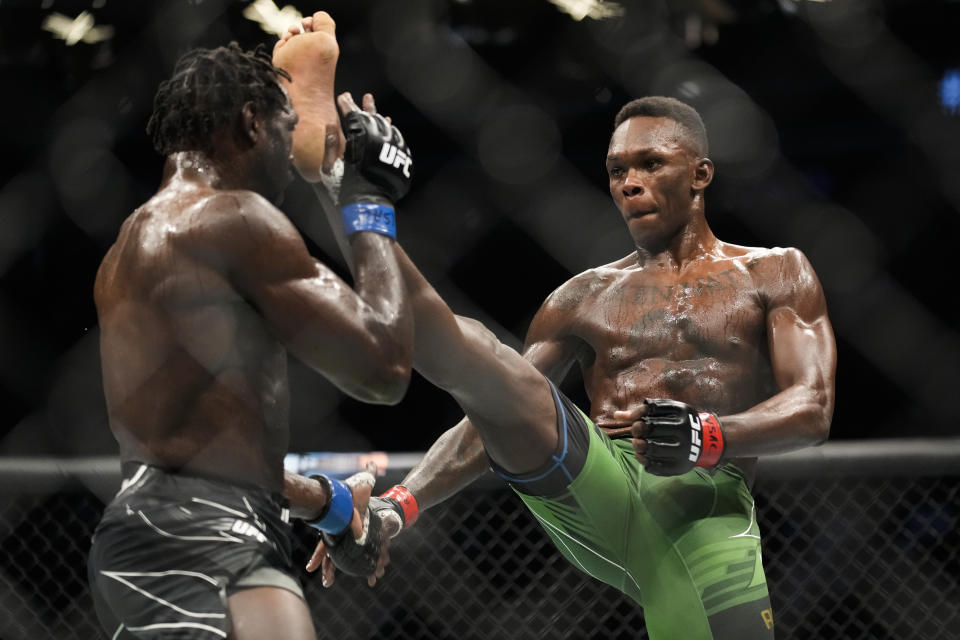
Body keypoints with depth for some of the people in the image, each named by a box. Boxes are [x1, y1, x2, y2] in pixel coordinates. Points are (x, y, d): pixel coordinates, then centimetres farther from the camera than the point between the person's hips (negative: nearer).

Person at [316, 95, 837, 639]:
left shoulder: (775, 274, 17)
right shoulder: (585, 299, 24)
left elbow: (813, 411, 2)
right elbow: (490, 422, 20)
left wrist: (706, 437, -18)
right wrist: (399, 504, 3)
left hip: (709, 508, -2)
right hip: (596, 485, 2)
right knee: (471, 350, -20)